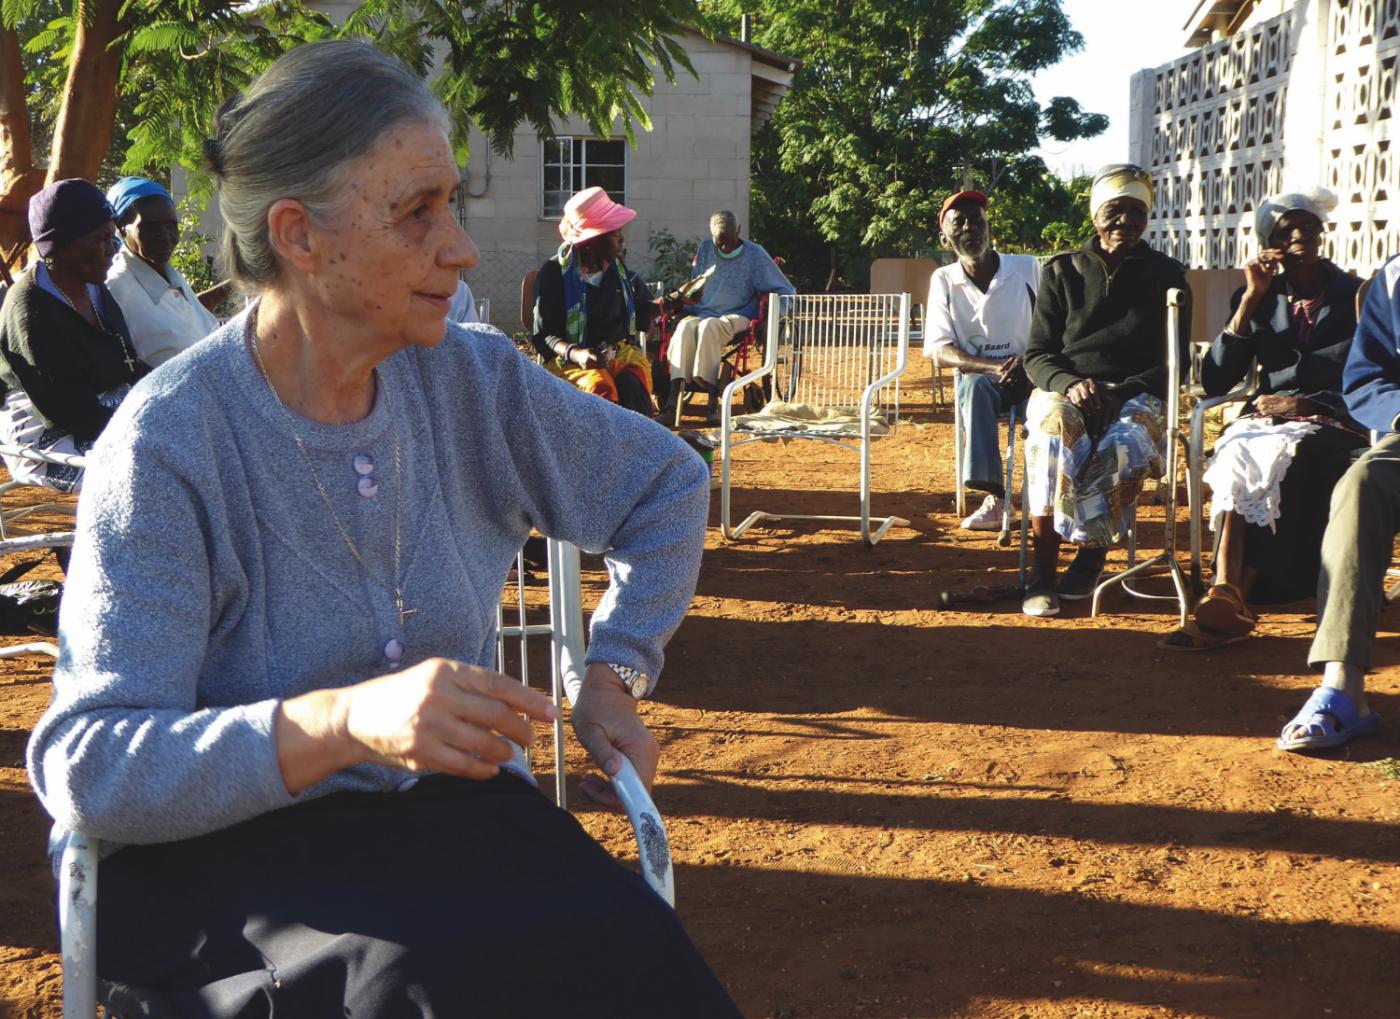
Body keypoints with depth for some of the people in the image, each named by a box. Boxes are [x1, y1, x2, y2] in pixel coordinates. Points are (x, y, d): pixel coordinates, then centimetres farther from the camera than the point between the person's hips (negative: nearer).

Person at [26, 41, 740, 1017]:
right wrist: (344, 722, -34)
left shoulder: (474, 381, 1)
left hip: (456, 812, 4)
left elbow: (668, 483, 19)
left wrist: (614, 677, 9)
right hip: (233, 855, -4)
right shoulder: (168, 442, -13)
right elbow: (87, 768, -21)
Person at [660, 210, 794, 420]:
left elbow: (785, 292, 3)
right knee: (685, 327, -32)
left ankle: (713, 400, -41)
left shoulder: (755, 254, 1)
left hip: (736, 316, -3)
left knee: (709, 326, -37)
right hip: (703, 312, 3)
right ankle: (672, 400, -45)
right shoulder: (706, 248, 12)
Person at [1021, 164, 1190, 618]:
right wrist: (1070, 383, -15)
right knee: (1051, 431, -37)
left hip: (1138, 394, 0)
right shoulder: (1062, 271, 14)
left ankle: (1091, 556, -20)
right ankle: (1044, 572, -34)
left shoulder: (1166, 275, 13)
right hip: (1065, 388, 0)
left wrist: (1124, 393, -11)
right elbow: (1037, 355, 9)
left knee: (1125, 444, -37)